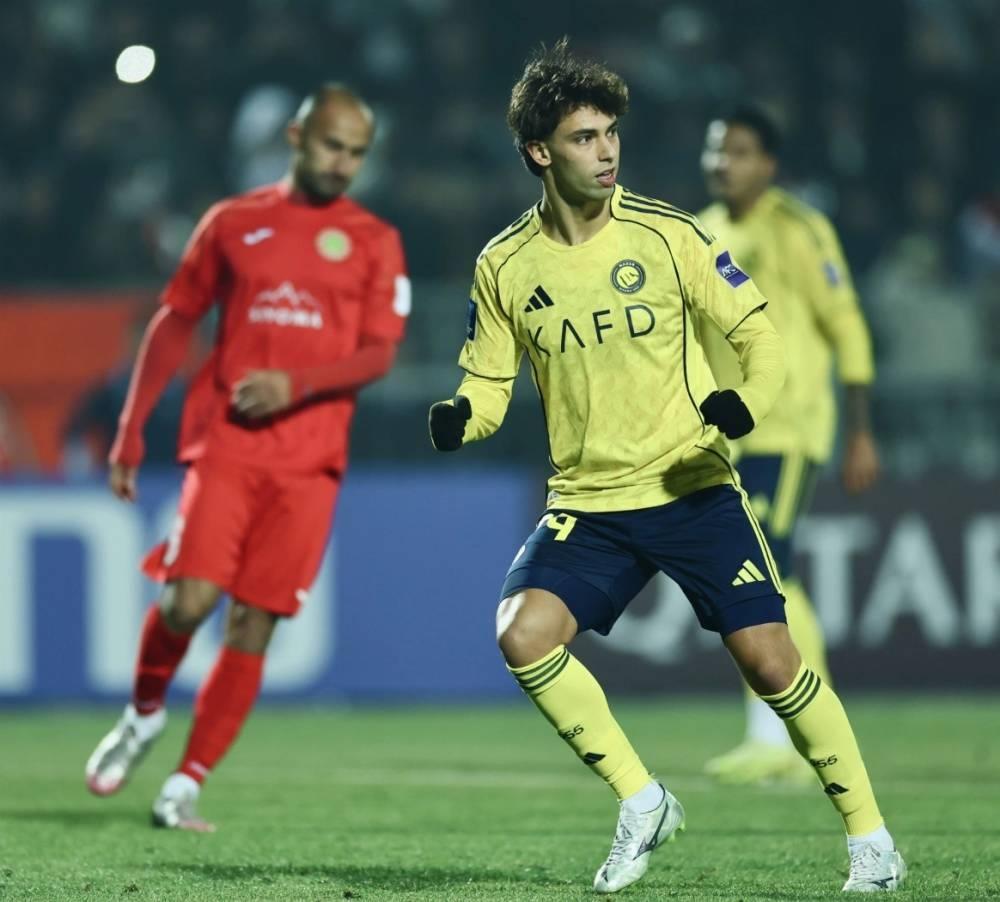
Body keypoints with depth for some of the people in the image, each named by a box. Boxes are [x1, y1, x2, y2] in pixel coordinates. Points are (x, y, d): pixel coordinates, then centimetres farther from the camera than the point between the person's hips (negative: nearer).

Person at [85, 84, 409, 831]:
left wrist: (295, 384, -17)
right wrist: (132, 425, 9)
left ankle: (186, 786, 4)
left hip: (308, 460, 0)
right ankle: (144, 715, 14)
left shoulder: (374, 242, 8)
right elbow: (175, 322, 15)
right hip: (226, 442, 0)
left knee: (253, 625, -4)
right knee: (190, 598, -16)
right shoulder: (234, 223, 10)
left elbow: (378, 354, 0)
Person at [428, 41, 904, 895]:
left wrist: (749, 401, -22)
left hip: (693, 486, -2)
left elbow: (759, 331, -1)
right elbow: (488, 382, 9)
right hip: (589, 501, 2)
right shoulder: (505, 266, 0)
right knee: (523, 637, -19)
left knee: (769, 659, -10)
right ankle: (642, 803, -1)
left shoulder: (665, 234, -6)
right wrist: (459, 419, -15)